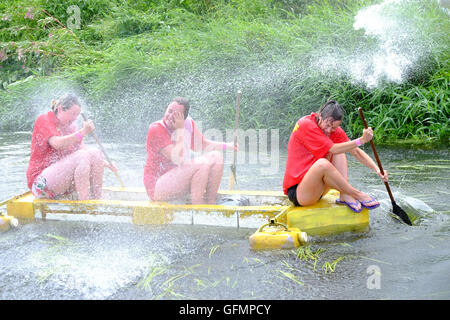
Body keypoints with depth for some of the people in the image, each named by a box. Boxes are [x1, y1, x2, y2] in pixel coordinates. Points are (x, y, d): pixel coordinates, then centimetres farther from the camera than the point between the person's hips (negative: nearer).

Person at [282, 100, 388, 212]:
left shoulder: (334, 130, 2)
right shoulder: (305, 124, -18)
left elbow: (356, 151, -1)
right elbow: (333, 149, -22)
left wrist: (377, 169, -13)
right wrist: (361, 140, -24)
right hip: (296, 192, -7)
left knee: (339, 152, -8)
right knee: (322, 164, -34)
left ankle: (345, 196, -19)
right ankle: (357, 195, -18)